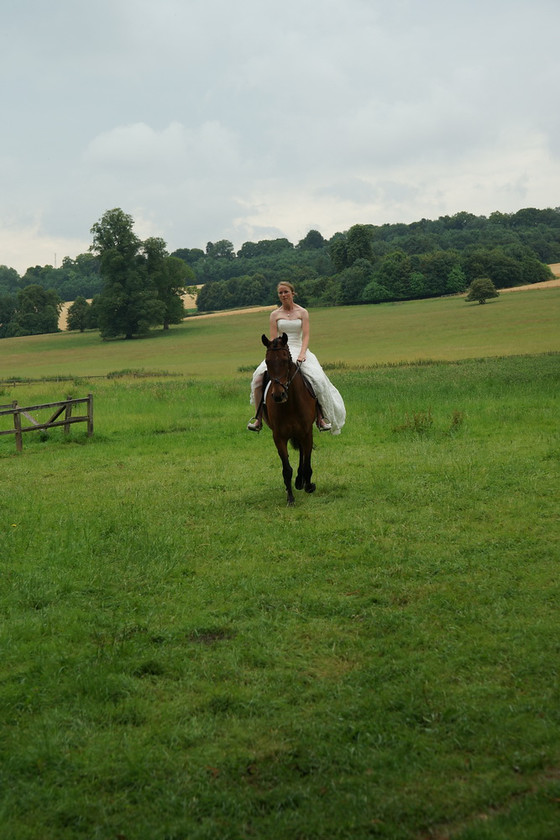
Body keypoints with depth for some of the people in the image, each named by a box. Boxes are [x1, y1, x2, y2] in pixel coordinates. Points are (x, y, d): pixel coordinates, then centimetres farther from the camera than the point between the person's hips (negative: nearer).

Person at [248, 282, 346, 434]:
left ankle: (320, 418, -16)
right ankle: (258, 418, -18)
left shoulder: (302, 312, 7)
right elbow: (273, 339, 3)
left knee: (317, 380, -26)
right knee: (259, 377, -25)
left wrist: (302, 354, -20)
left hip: (300, 350, -1)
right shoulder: (275, 315, 9)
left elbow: (305, 336, -3)